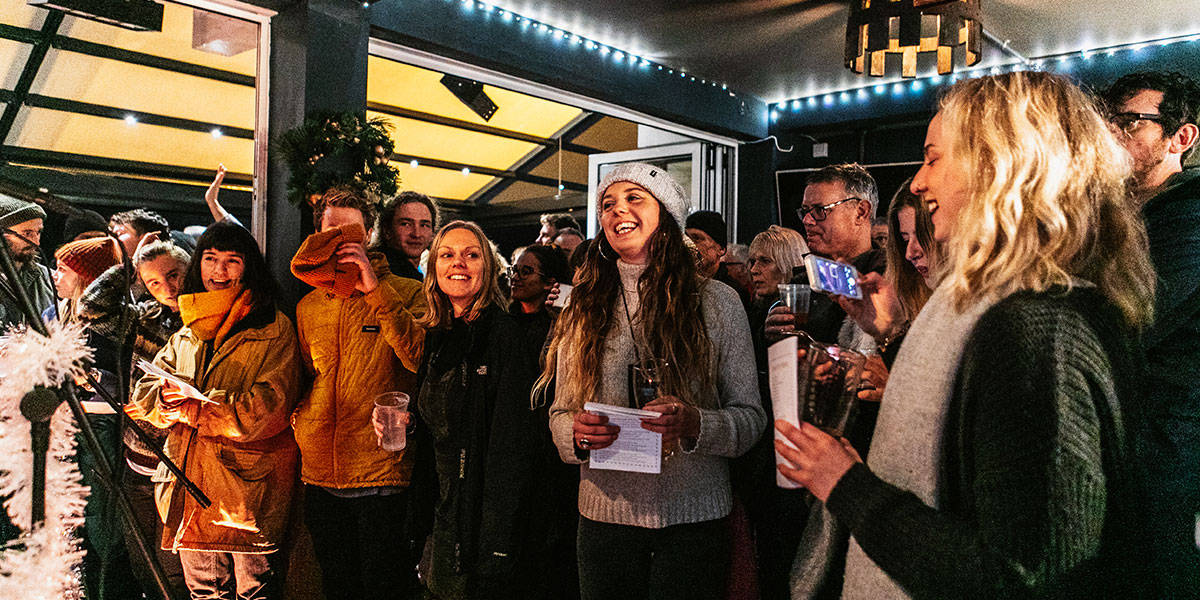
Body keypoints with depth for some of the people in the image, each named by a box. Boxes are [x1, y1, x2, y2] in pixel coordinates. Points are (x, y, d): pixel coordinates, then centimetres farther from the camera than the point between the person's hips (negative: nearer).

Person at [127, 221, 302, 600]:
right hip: (190, 483, 5)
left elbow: (271, 403, -12)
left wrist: (198, 411, -14)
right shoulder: (185, 333, 17)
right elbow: (145, 391, 13)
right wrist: (166, 398, -10)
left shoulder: (274, 329, -2)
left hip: (248, 484, -5)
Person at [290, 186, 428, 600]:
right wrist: (301, 414, 7)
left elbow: (422, 359, -22)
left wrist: (375, 290, -23)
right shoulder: (308, 306, 12)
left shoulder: (406, 293, -5)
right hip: (321, 475, 5)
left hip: (383, 470, -5)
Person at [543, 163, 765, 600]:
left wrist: (694, 424, -22)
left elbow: (751, 417, -3)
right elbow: (559, 414, 6)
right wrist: (577, 433, -16)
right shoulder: (583, 310, 4)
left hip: (694, 518, -1)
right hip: (604, 514, 2)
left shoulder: (718, 303, -2)